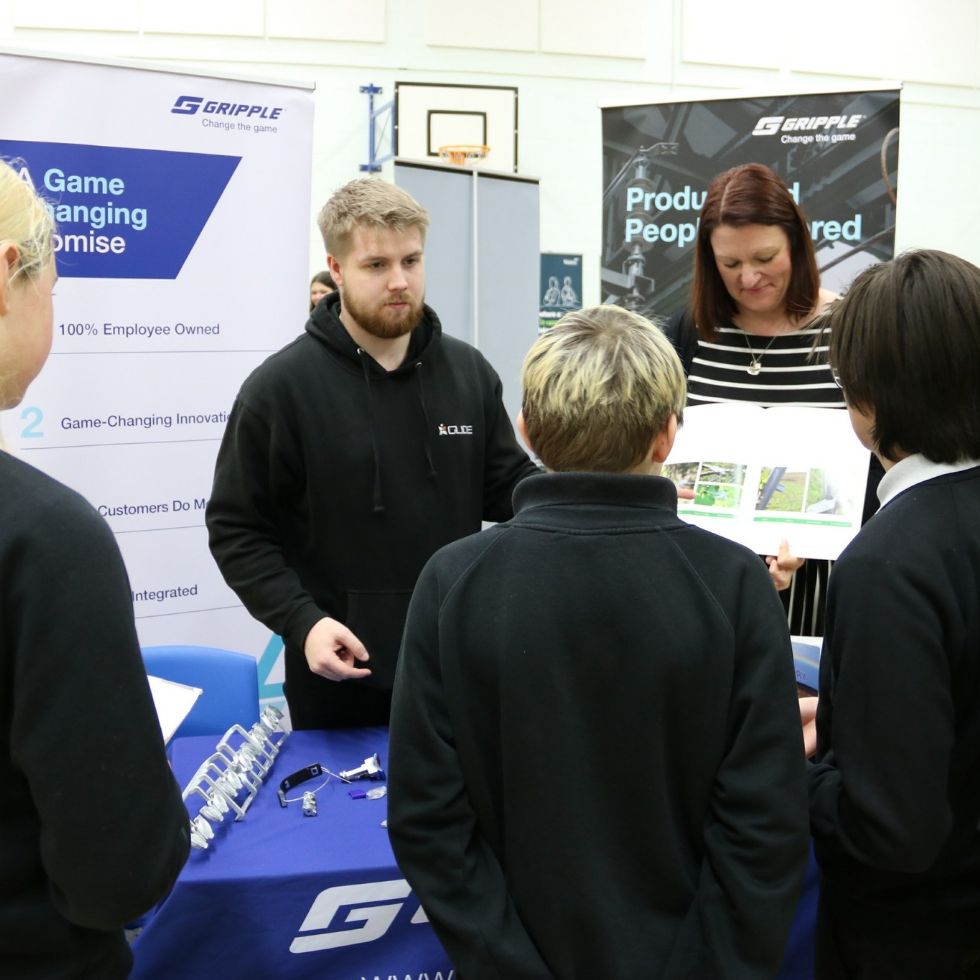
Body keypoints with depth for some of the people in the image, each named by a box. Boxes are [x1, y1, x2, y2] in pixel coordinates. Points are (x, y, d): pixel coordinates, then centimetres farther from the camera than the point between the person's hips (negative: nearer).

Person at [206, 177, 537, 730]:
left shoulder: (469, 371, 2)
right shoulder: (280, 387, -9)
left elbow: (507, 485, 8)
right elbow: (237, 530, -6)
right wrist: (302, 622, -18)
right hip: (338, 674, -3)